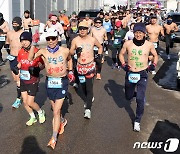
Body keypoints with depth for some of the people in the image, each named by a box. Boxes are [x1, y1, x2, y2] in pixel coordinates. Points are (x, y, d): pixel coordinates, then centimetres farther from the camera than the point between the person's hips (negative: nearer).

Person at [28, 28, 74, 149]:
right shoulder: (44, 51, -4)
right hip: (50, 82, 3)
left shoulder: (65, 51, -3)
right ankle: (62, 121, 52)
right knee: (55, 108, 19)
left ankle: (54, 138, 4)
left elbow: (69, 59, 19)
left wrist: (70, 71, 12)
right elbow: (30, 58, -17)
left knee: (56, 111, -6)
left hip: (62, 82, -2)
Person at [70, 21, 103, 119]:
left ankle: (88, 109, -13)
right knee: (83, 86, 16)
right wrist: (76, 51, -20)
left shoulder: (92, 39, -2)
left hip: (90, 66, -2)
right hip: (80, 67, 3)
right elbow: (70, 52, 0)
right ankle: (89, 98, 45)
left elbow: (100, 47, 16)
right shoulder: (75, 40, -3)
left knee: (89, 87, -11)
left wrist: (100, 55, 2)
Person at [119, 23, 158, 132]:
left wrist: (154, 64, -5)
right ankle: (140, 94, 52)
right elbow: (121, 54, 10)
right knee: (128, 97, 16)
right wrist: (123, 64, -4)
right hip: (130, 74, 2)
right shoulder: (128, 43, -7)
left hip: (142, 75, -2)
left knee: (140, 99, -11)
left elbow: (155, 55, 11)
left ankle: (137, 121, 9)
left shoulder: (149, 45, -7)